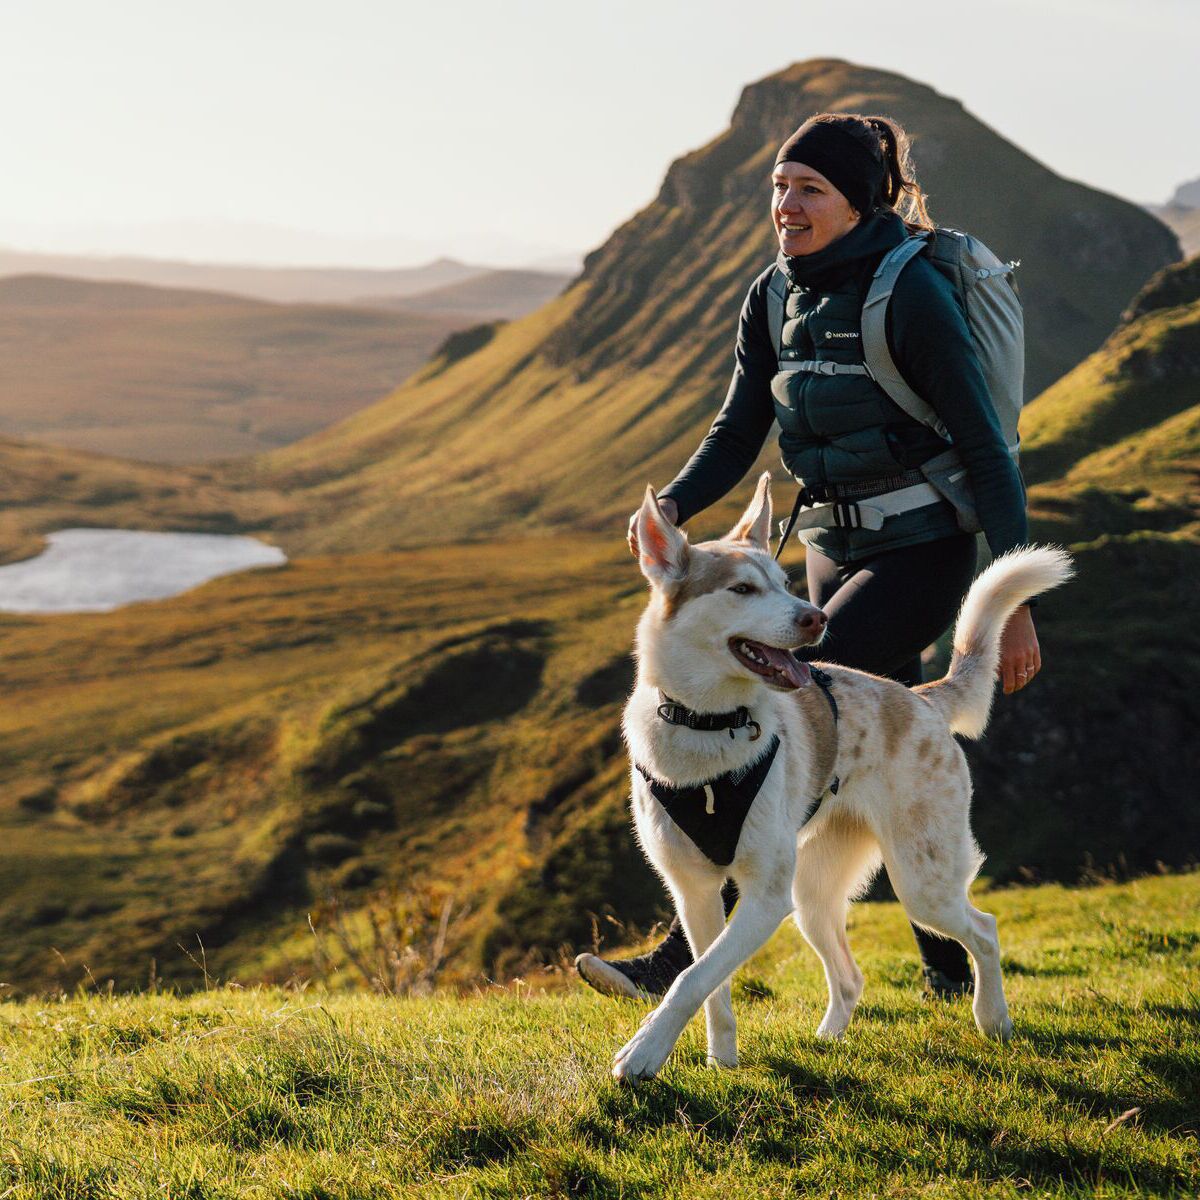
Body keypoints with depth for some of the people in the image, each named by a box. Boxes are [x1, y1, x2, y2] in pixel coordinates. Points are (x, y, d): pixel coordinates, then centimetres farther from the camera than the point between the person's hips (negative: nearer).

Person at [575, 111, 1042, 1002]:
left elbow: (987, 449, -17)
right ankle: (951, 968, 31)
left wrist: (1015, 603, -20)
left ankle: (684, 959, -16)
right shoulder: (775, 299, 3)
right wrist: (671, 508, -15)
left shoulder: (911, 293, -18)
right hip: (837, 552, 8)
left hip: (921, 557, -8)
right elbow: (738, 436, 6)